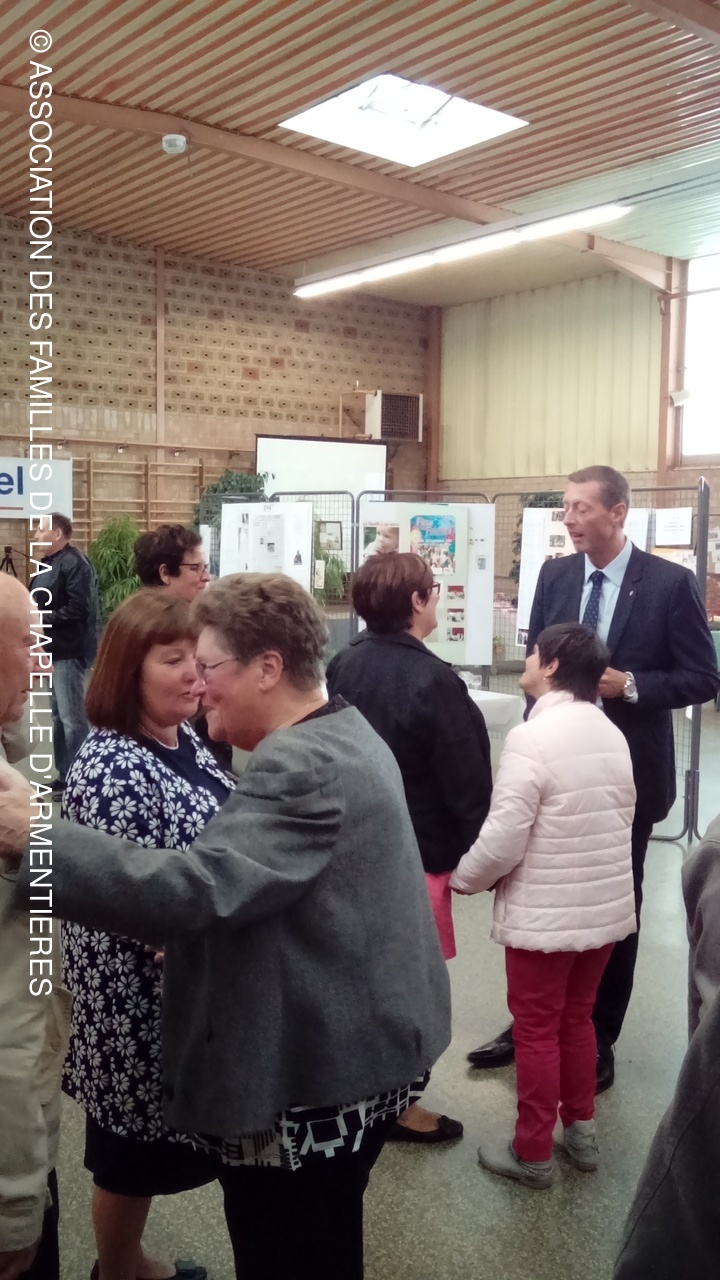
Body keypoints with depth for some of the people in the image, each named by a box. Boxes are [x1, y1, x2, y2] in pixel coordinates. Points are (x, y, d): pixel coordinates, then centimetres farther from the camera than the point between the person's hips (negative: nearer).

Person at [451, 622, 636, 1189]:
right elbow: (622, 818, 11)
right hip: (606, 906, 7)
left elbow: (501, 839, -21)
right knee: (577, 1018, 22)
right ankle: (582, 1130, 35)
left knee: (537, 1029, 8)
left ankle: (533, 1154, 21)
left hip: (544, 914, -7)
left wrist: (462, 878, -3)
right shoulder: (613, 734, 2)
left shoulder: (531, 738, -20)